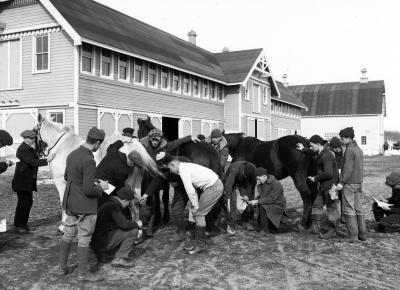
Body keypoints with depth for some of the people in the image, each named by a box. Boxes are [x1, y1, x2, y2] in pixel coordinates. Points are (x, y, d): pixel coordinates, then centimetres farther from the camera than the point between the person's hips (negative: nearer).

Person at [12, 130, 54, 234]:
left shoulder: (31, 149, 12)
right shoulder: (22, 149, -17)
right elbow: (32, 162, -26)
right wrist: (47, 160, -29)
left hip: (29, 181, 9)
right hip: (22, 181, -9)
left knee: (28, 202, 14)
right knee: (23, 202, -4)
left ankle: (23, 223, 27)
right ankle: (18, 226, 7)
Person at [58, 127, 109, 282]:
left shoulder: (72, 154, 2)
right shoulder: (89, 161, -25)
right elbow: (88, 190, -26)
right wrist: (101, 187, -7)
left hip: (70, 203, 8)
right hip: (85, 206, -8)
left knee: (68, 235, 19)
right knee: (84, 239, 5)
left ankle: (62, 267, 32)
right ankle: (82, 273, 17)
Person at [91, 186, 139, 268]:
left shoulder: (110, 203, 12)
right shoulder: (113, 205, -18)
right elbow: (124, 224, -27)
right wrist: (136, 224, -8)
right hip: (102, 242, -10)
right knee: (133, 231, -12)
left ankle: (102, 254, 18)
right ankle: (118, 259, -7)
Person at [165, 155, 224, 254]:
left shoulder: (183, 169, -15)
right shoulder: (186, 167, 13)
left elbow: (190, 190, -19)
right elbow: (194, 188, 15)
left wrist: (195, 206, -9)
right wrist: (195, 204, 11)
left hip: (214, 187, -9)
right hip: (213, 185, 9)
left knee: (199, 213, -6)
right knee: (197, 212, 12)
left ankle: (200, 245, 2)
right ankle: (198, 242, 19)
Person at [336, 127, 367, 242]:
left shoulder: (349, 150, -14)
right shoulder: (359, 149, 14)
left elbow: (348, 168, -19)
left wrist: (341, 182, -18)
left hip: (349, 183, -9)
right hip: (358, 183, 9)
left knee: (349, 210, -4)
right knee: (358, 209, 12)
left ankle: (353, 235, -4)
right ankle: (362, 234, 14)